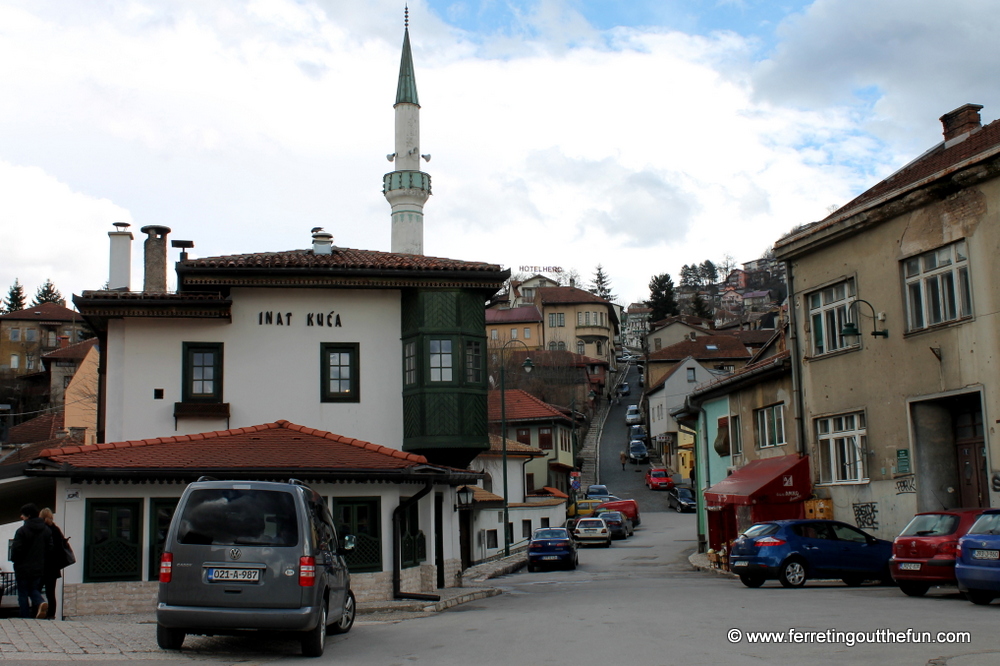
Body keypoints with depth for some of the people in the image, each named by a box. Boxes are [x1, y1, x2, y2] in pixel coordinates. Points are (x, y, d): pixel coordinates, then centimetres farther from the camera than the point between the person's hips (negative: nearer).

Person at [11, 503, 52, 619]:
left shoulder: (22, 531, -15)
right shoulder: (46, 530, 3)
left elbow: (16, 550, -15)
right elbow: (50, 548, 5)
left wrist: (14, 560, 5)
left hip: (23, 568, -5)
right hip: (39, 568, 5)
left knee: (23, 593, 5)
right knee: (34, 590, 17)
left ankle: (25, 617, 2)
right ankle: (41, 602, -11)